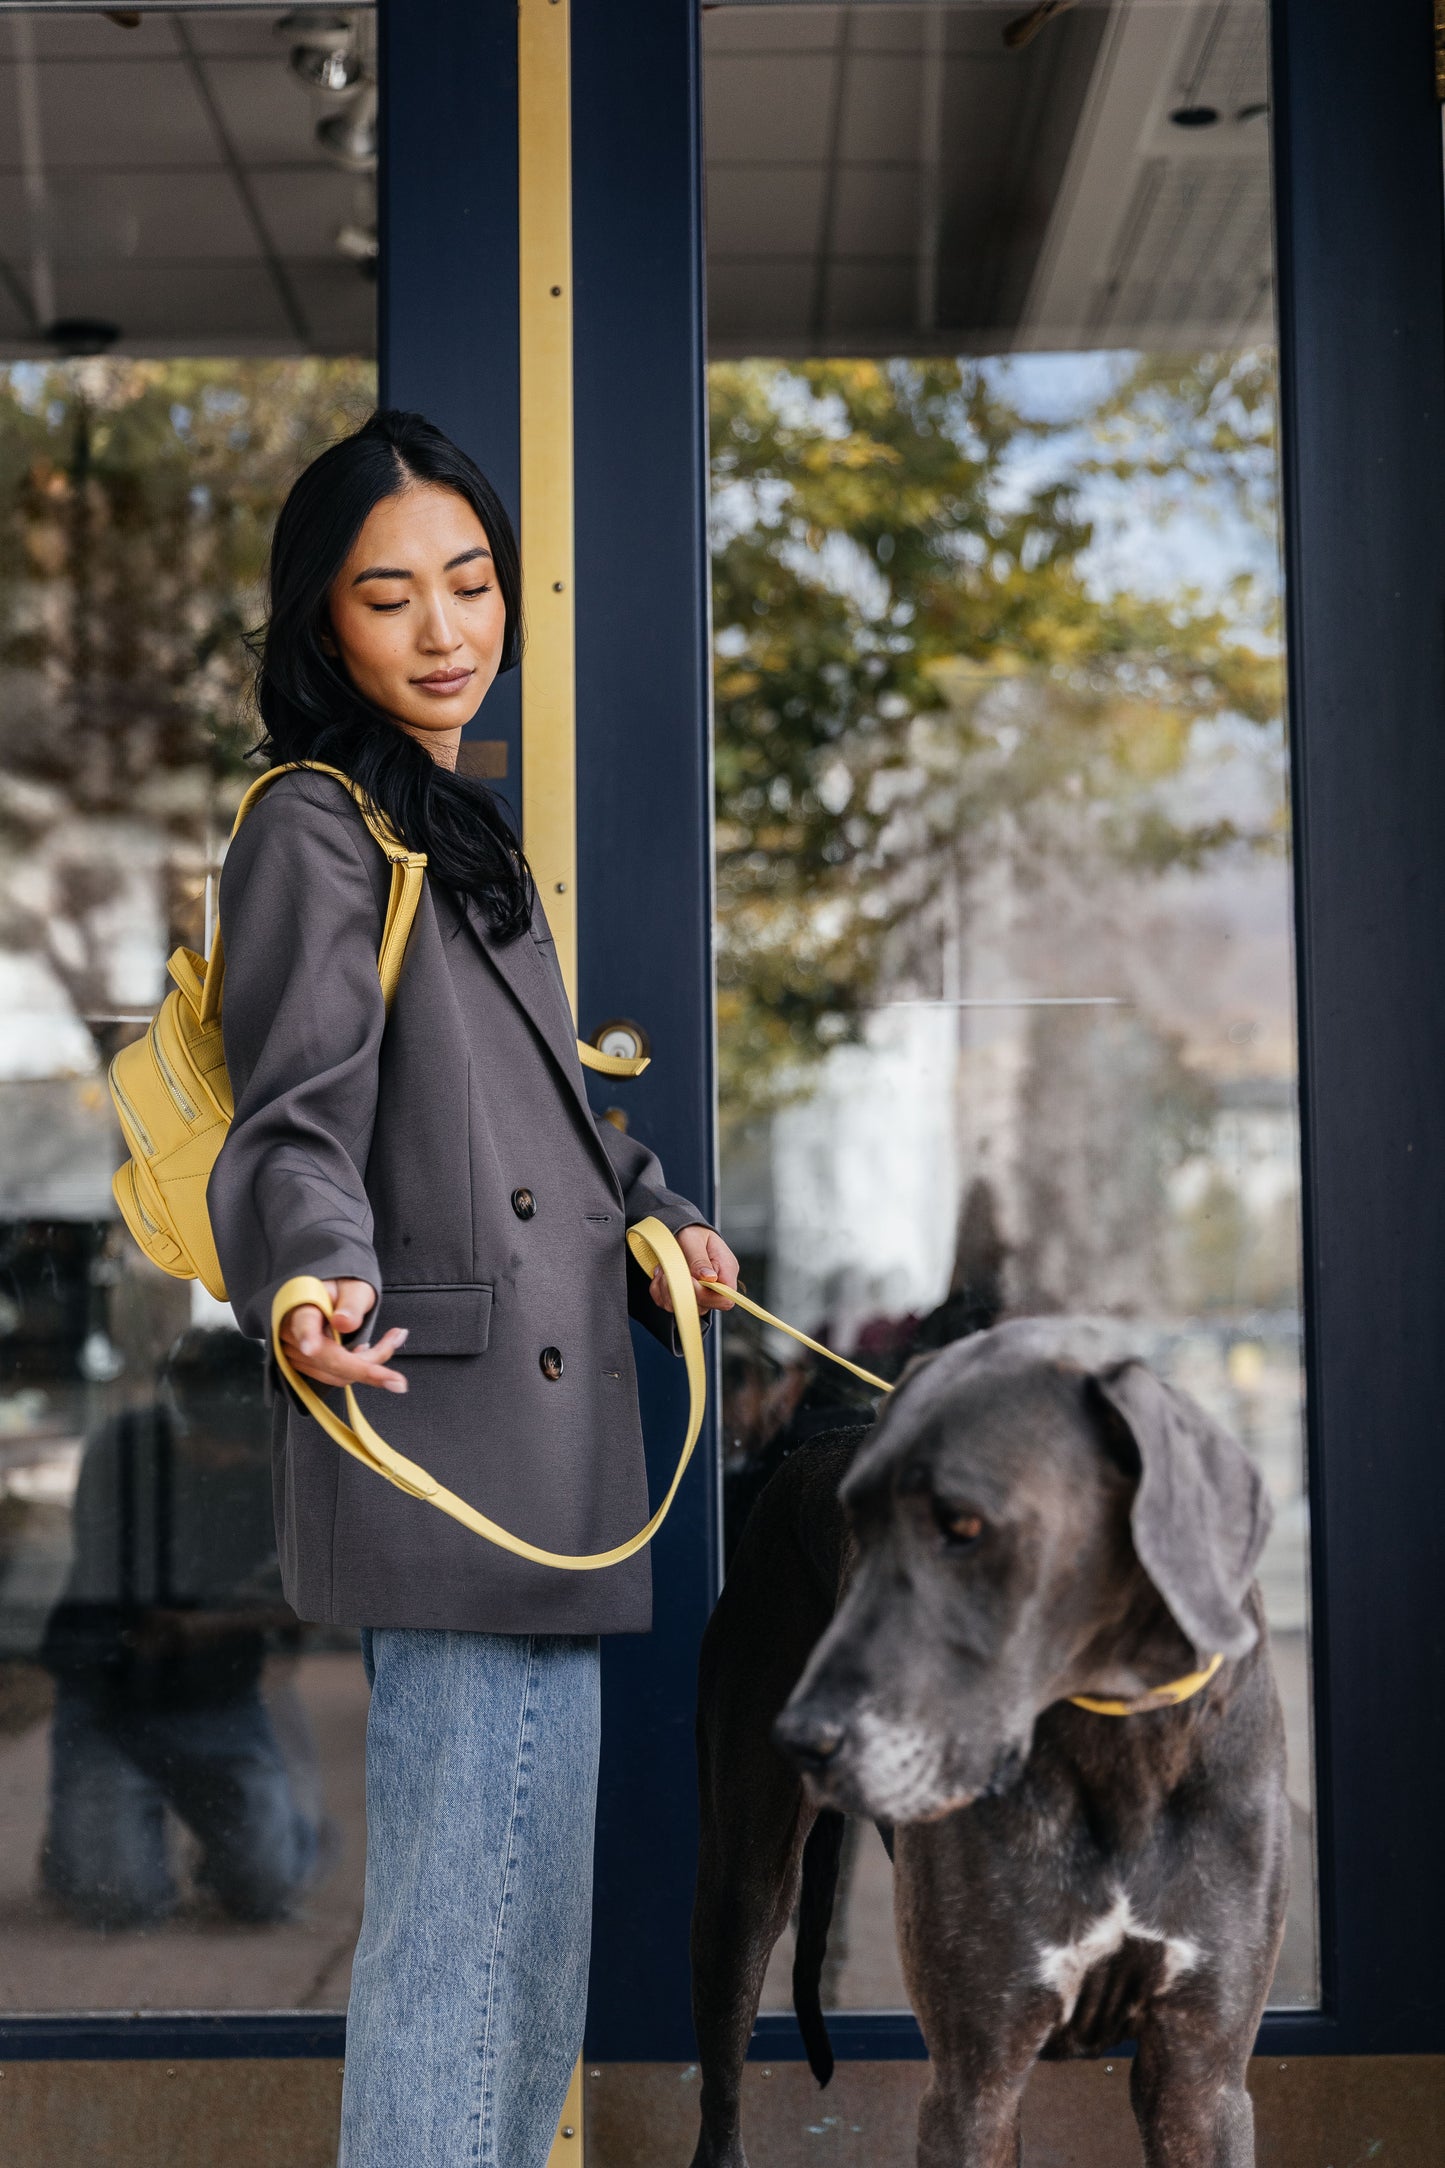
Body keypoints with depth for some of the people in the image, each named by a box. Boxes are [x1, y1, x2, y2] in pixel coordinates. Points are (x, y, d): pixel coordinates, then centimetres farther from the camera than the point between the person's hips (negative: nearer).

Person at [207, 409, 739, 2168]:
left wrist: (662, 1224, 13)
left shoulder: (464, 832, 20)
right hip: (445, 1436, -10)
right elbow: (299, 1126, -17)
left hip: (542, 1457, 10)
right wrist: (315, 1284, -36)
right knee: (463, 1914, -7)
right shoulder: (314, 832, -8)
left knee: (530, 1903, 19)